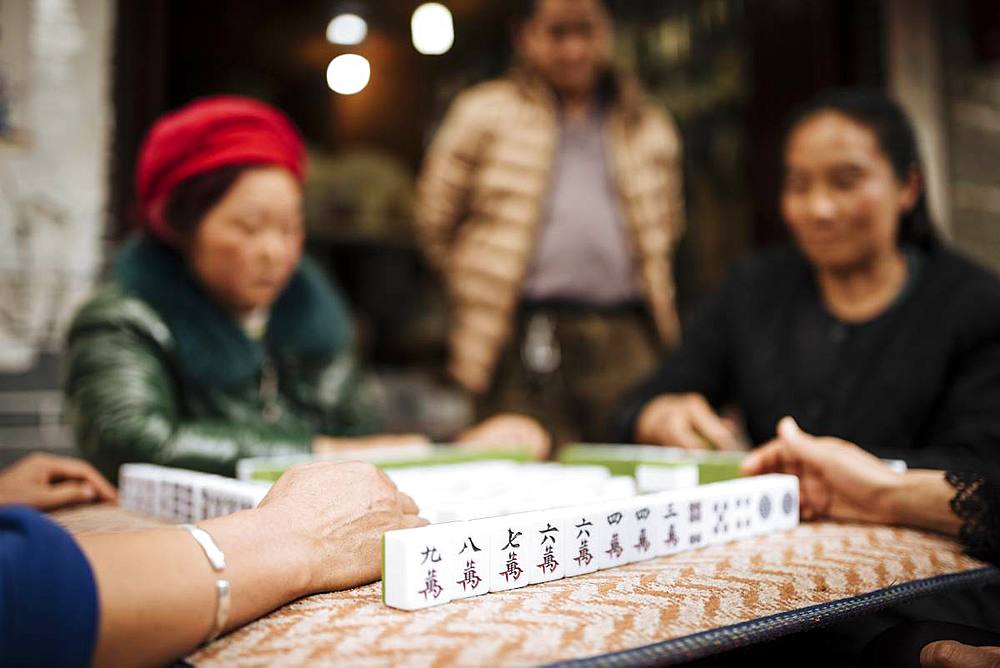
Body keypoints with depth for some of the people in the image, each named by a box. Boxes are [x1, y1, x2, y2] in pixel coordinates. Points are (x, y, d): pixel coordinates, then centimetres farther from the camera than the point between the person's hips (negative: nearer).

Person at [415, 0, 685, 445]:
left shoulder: (650, 127, 17)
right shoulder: (483, 113, 7)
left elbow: (667, 226, 28)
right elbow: (435, 224, 10)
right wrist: (483, 292, 12)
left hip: (628, 340, 3)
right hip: (524, 339, -2)